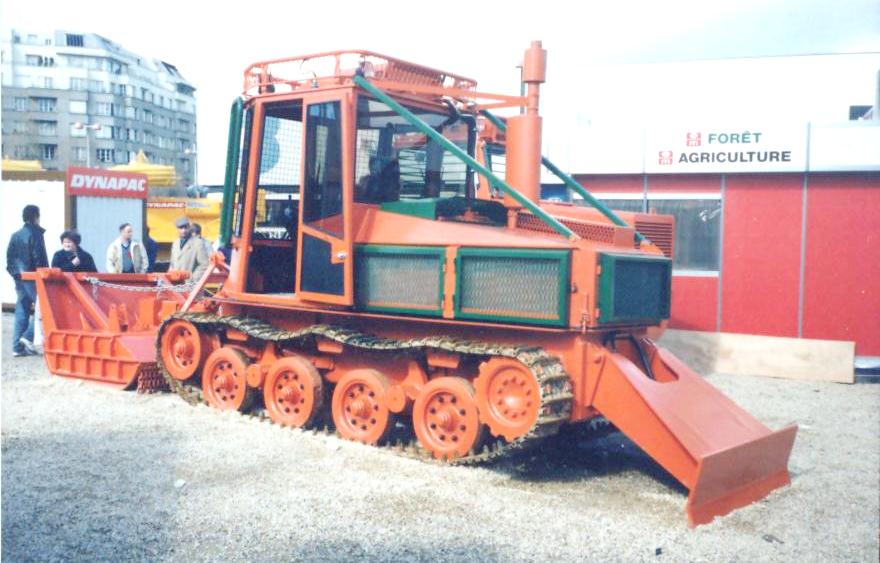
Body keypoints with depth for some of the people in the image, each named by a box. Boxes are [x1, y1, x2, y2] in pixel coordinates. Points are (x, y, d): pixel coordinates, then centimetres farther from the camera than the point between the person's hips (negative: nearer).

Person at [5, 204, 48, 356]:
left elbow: (9, 256, 12)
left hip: (19, 278, 8)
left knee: (21, 311, 9)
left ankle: (18, 346, 8)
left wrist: (13, 272, 17)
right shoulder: (36, 234, -9)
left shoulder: (15, 235, 12)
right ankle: (28, 336, -13)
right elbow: (39, 258, -15)